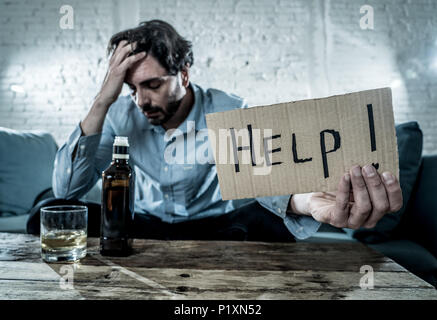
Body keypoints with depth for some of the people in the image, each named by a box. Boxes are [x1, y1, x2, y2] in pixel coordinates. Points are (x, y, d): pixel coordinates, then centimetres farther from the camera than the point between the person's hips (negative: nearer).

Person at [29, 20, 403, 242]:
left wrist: (306, 201, -58)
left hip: (214, 227, -2)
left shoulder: (230, 112, -16)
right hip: (144, 228, 3)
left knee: (263, 220, -34)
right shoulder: (121, 115, -10)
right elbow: (66, 189, -16)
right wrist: (102, 101, -27)